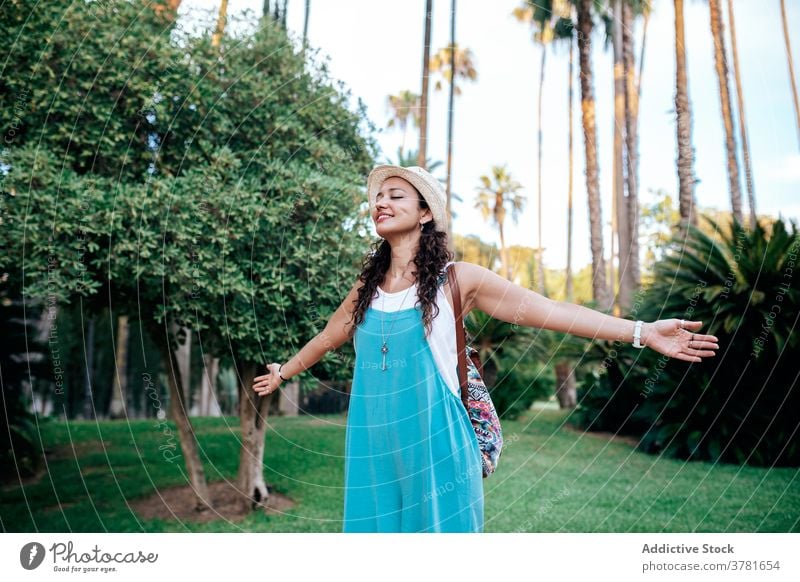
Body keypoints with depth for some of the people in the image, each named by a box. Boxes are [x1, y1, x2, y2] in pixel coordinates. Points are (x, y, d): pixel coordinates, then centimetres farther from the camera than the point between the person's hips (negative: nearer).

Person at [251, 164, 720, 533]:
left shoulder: (456, 280, -3)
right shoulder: (367, 287, 11)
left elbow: (548, 310, -6)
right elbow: (329, 337, 28)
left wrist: (643, 332, -11)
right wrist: (284, 372, 43)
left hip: (434, 443, -4)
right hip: (374, 444, 4)